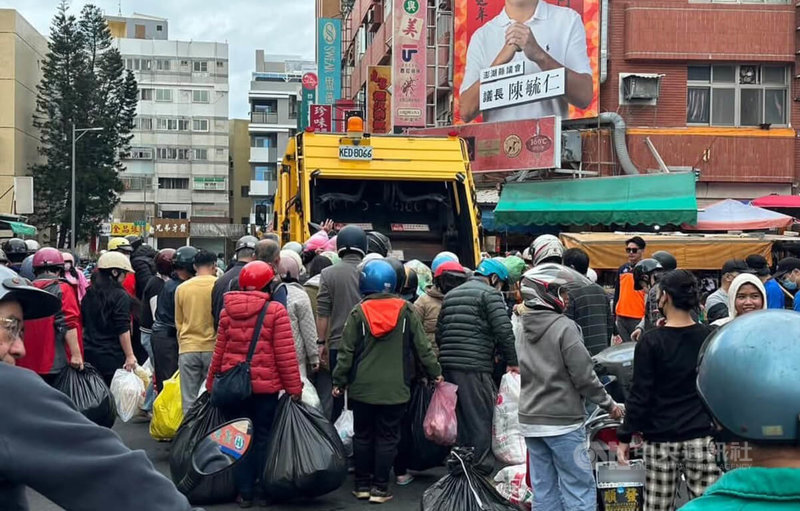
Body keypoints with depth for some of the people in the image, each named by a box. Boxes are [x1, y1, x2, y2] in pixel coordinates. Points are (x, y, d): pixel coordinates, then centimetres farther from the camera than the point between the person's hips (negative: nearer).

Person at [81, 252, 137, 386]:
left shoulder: (89, 294, 10)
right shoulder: (120, 296, -10)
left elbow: (83, 325, 17)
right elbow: (123, 330, -14)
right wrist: (130, 356, -11)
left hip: (89, 354, 6)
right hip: (112, 356, -6)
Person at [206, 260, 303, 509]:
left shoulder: (227, 310, 3)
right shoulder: (275, 311, -10)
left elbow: (219, 352, 7)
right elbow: (285, 354, -12)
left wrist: (211, 384, 17)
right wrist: (294, 387, -6)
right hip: (266, 386, -3)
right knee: (263, 437, 9)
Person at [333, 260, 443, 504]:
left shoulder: (358, 312, -4)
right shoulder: (406, 310, -3)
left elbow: (346, 350, -2)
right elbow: (422, 345, 0)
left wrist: (339, 380, 6)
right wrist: (435, 372, 11)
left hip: (363, 387, 1)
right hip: (395, 388, 0)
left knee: (363, 436, 12)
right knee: (387, 438, 5)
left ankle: (362, 484, 18)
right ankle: (380, 487, 6)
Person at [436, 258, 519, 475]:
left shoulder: (451, 295, 21)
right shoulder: (490, 294, -3)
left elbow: (439, 332, 21)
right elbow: (504, 331, -12)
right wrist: (512, 362, -4)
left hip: (448, 366, 8)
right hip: (475, 367, -8)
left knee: (458, 418, 15)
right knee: (481, 420, -2)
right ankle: (481, 470, -3)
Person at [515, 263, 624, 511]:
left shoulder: (523, 329, 9)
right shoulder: (564, 327, -14)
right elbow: (584, 376, -13)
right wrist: (609, 404, -2)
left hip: (530, 420, 7)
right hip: (561, 421, -7)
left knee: (543, 490, 9)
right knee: (579, 489, -1)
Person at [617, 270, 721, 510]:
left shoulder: (651, 342, -8)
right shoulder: (711, 337, 1)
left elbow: (640, 396, -7)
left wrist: (624, 437, -2)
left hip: (661, 439, -2)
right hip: (702, 437, 3)